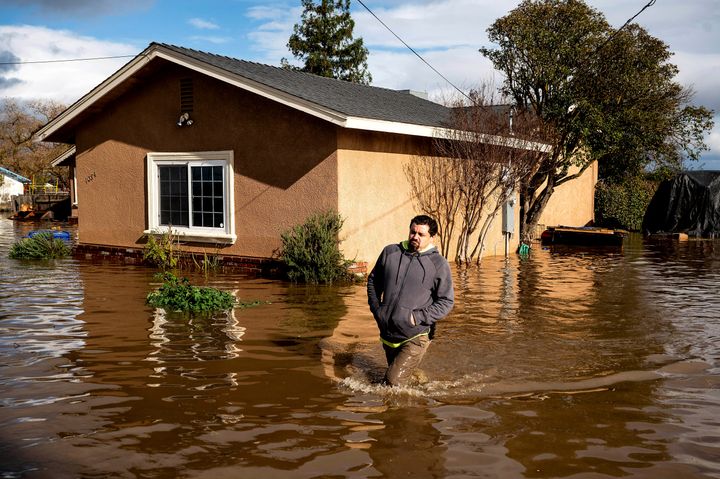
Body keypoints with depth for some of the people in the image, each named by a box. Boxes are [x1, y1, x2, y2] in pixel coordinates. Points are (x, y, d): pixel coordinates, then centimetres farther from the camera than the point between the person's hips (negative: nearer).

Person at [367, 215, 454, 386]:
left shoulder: (439, 264, -6)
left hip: (415, 337, -5)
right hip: (388, 334, 5)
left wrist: (418, 317, -14)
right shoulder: (390, 252, 4)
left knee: (394, 382, -13)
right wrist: (376, 307, 5)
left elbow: (447, 301, -5)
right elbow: (373, 280, 18)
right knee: (389, 379, 20)